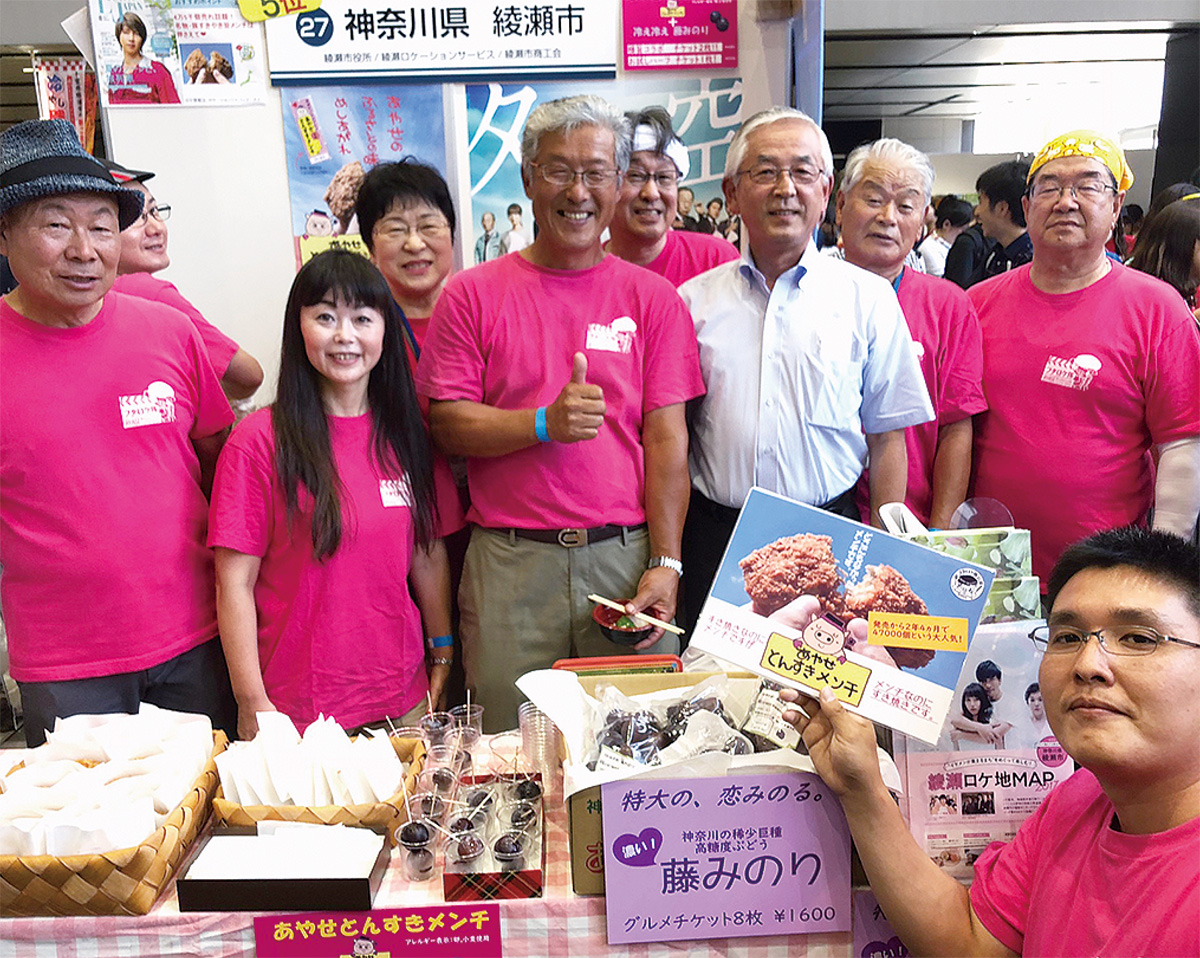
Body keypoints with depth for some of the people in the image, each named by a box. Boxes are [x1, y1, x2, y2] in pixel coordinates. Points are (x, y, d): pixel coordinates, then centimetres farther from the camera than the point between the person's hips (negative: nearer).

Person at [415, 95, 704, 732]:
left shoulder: (652, 298, 7)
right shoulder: (473, 293, 6)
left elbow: (668, 440, 1)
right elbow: (445, 423, 0)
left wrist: (665, 565, -6)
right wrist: (545, 424, -16)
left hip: (628, 557, 1)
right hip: (509, 564, 0)